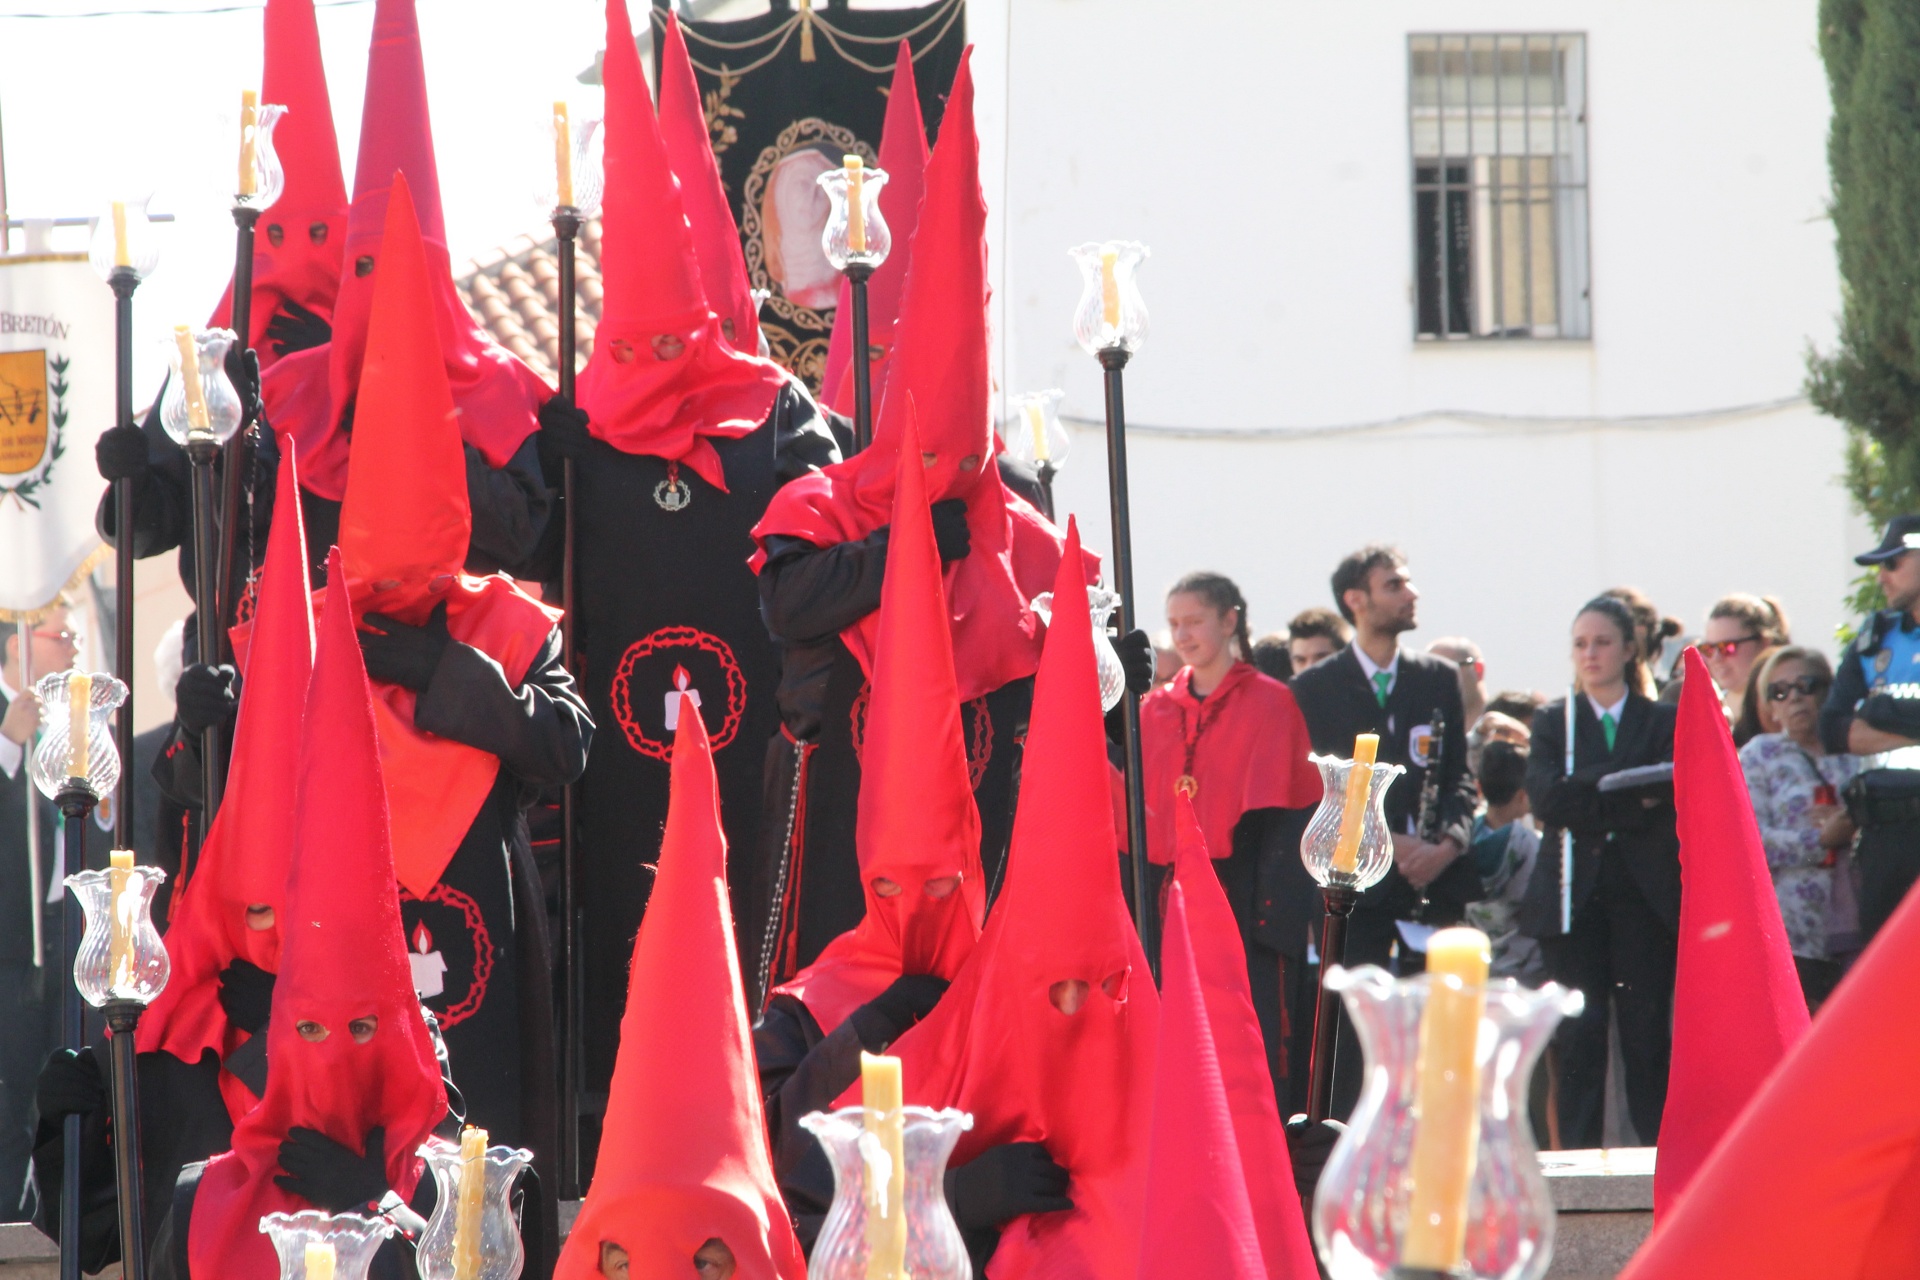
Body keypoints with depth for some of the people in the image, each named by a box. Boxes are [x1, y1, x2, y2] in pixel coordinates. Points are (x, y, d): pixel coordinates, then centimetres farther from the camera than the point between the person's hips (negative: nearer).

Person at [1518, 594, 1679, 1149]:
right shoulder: (1553, 722, 13)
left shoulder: (1664, 722, 11)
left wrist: (1587, 803, -12)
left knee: (1647, 1030, -5)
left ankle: (1658, 1147, -2)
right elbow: (1547, 797, -4)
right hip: (1574, 895, 1)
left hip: (1644, 894, -1)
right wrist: (1630, 794, -10)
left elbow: (1666, 801, -3)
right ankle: (1579, 1154, -3)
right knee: (1579, 1033, -4)